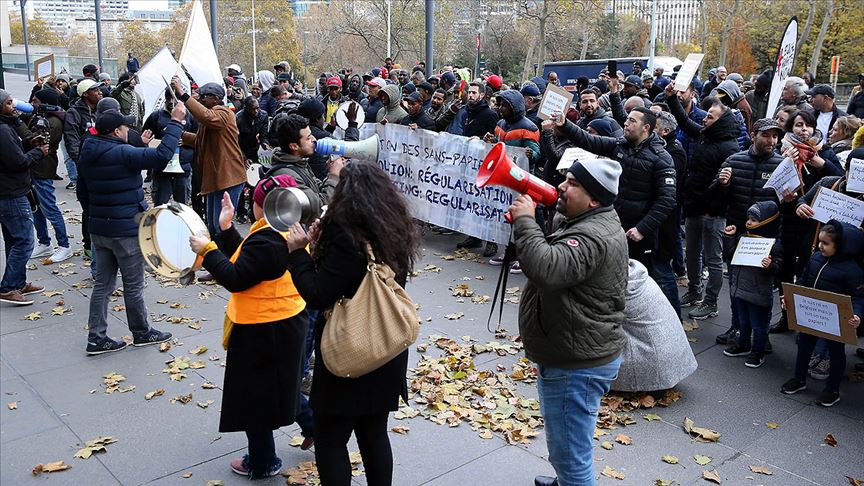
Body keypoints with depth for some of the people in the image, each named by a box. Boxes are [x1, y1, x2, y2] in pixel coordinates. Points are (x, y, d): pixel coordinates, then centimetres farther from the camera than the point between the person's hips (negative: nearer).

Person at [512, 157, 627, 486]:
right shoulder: (594, 224, 10)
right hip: (577, 356, 11)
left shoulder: (593, 236, -25)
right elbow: (551, 256, 20)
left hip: (577, 366, -11)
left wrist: (524, 220, -30)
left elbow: (546, 270, -40)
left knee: (570, 455, 2)